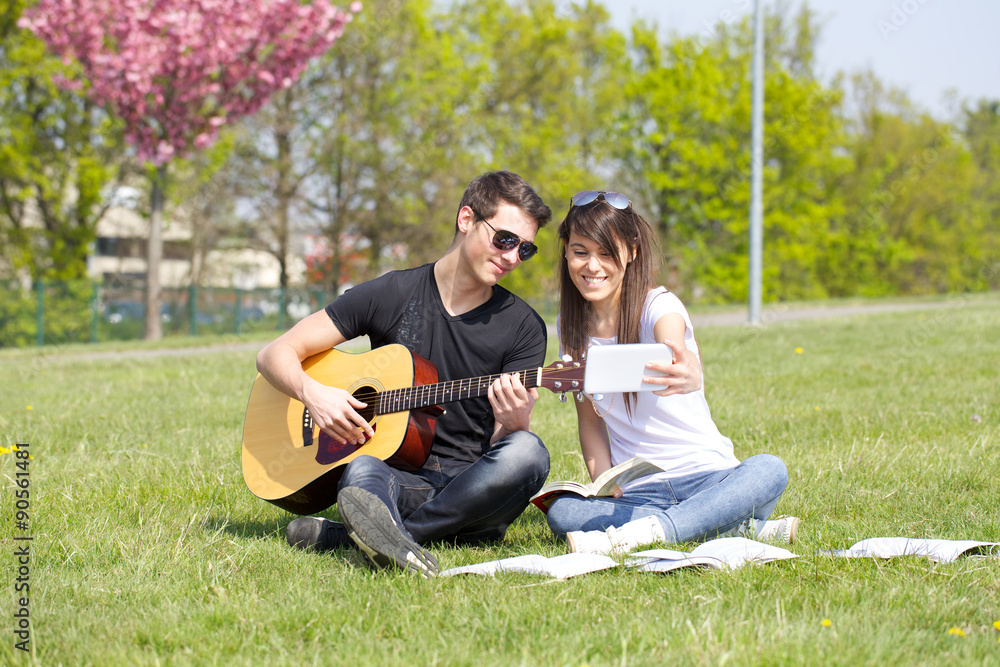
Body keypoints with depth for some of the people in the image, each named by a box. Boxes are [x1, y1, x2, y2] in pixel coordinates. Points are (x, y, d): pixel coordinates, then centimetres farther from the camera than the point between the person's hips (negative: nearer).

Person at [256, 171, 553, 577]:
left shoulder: (524, 327, 5)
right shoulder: (390, 296, 4)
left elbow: (504, 449, 0)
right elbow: (275, 354, 6)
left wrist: (514, 421, -24)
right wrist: (313, 393, -16)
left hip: (473, 489, 0)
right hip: (399, 476, 0)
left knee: (527, 453, -33)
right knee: (362, 472, -34)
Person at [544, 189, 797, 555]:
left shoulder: (658, 306, -11)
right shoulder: (571, 327, 4)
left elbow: (675, 352, -35)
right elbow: (589, 418, 11)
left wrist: (687, 375, -61)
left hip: (706, 475, -3)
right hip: (636, 491, 4)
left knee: (768, 470, -33)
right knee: (561, 513, -28)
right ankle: (734, 524, -25)